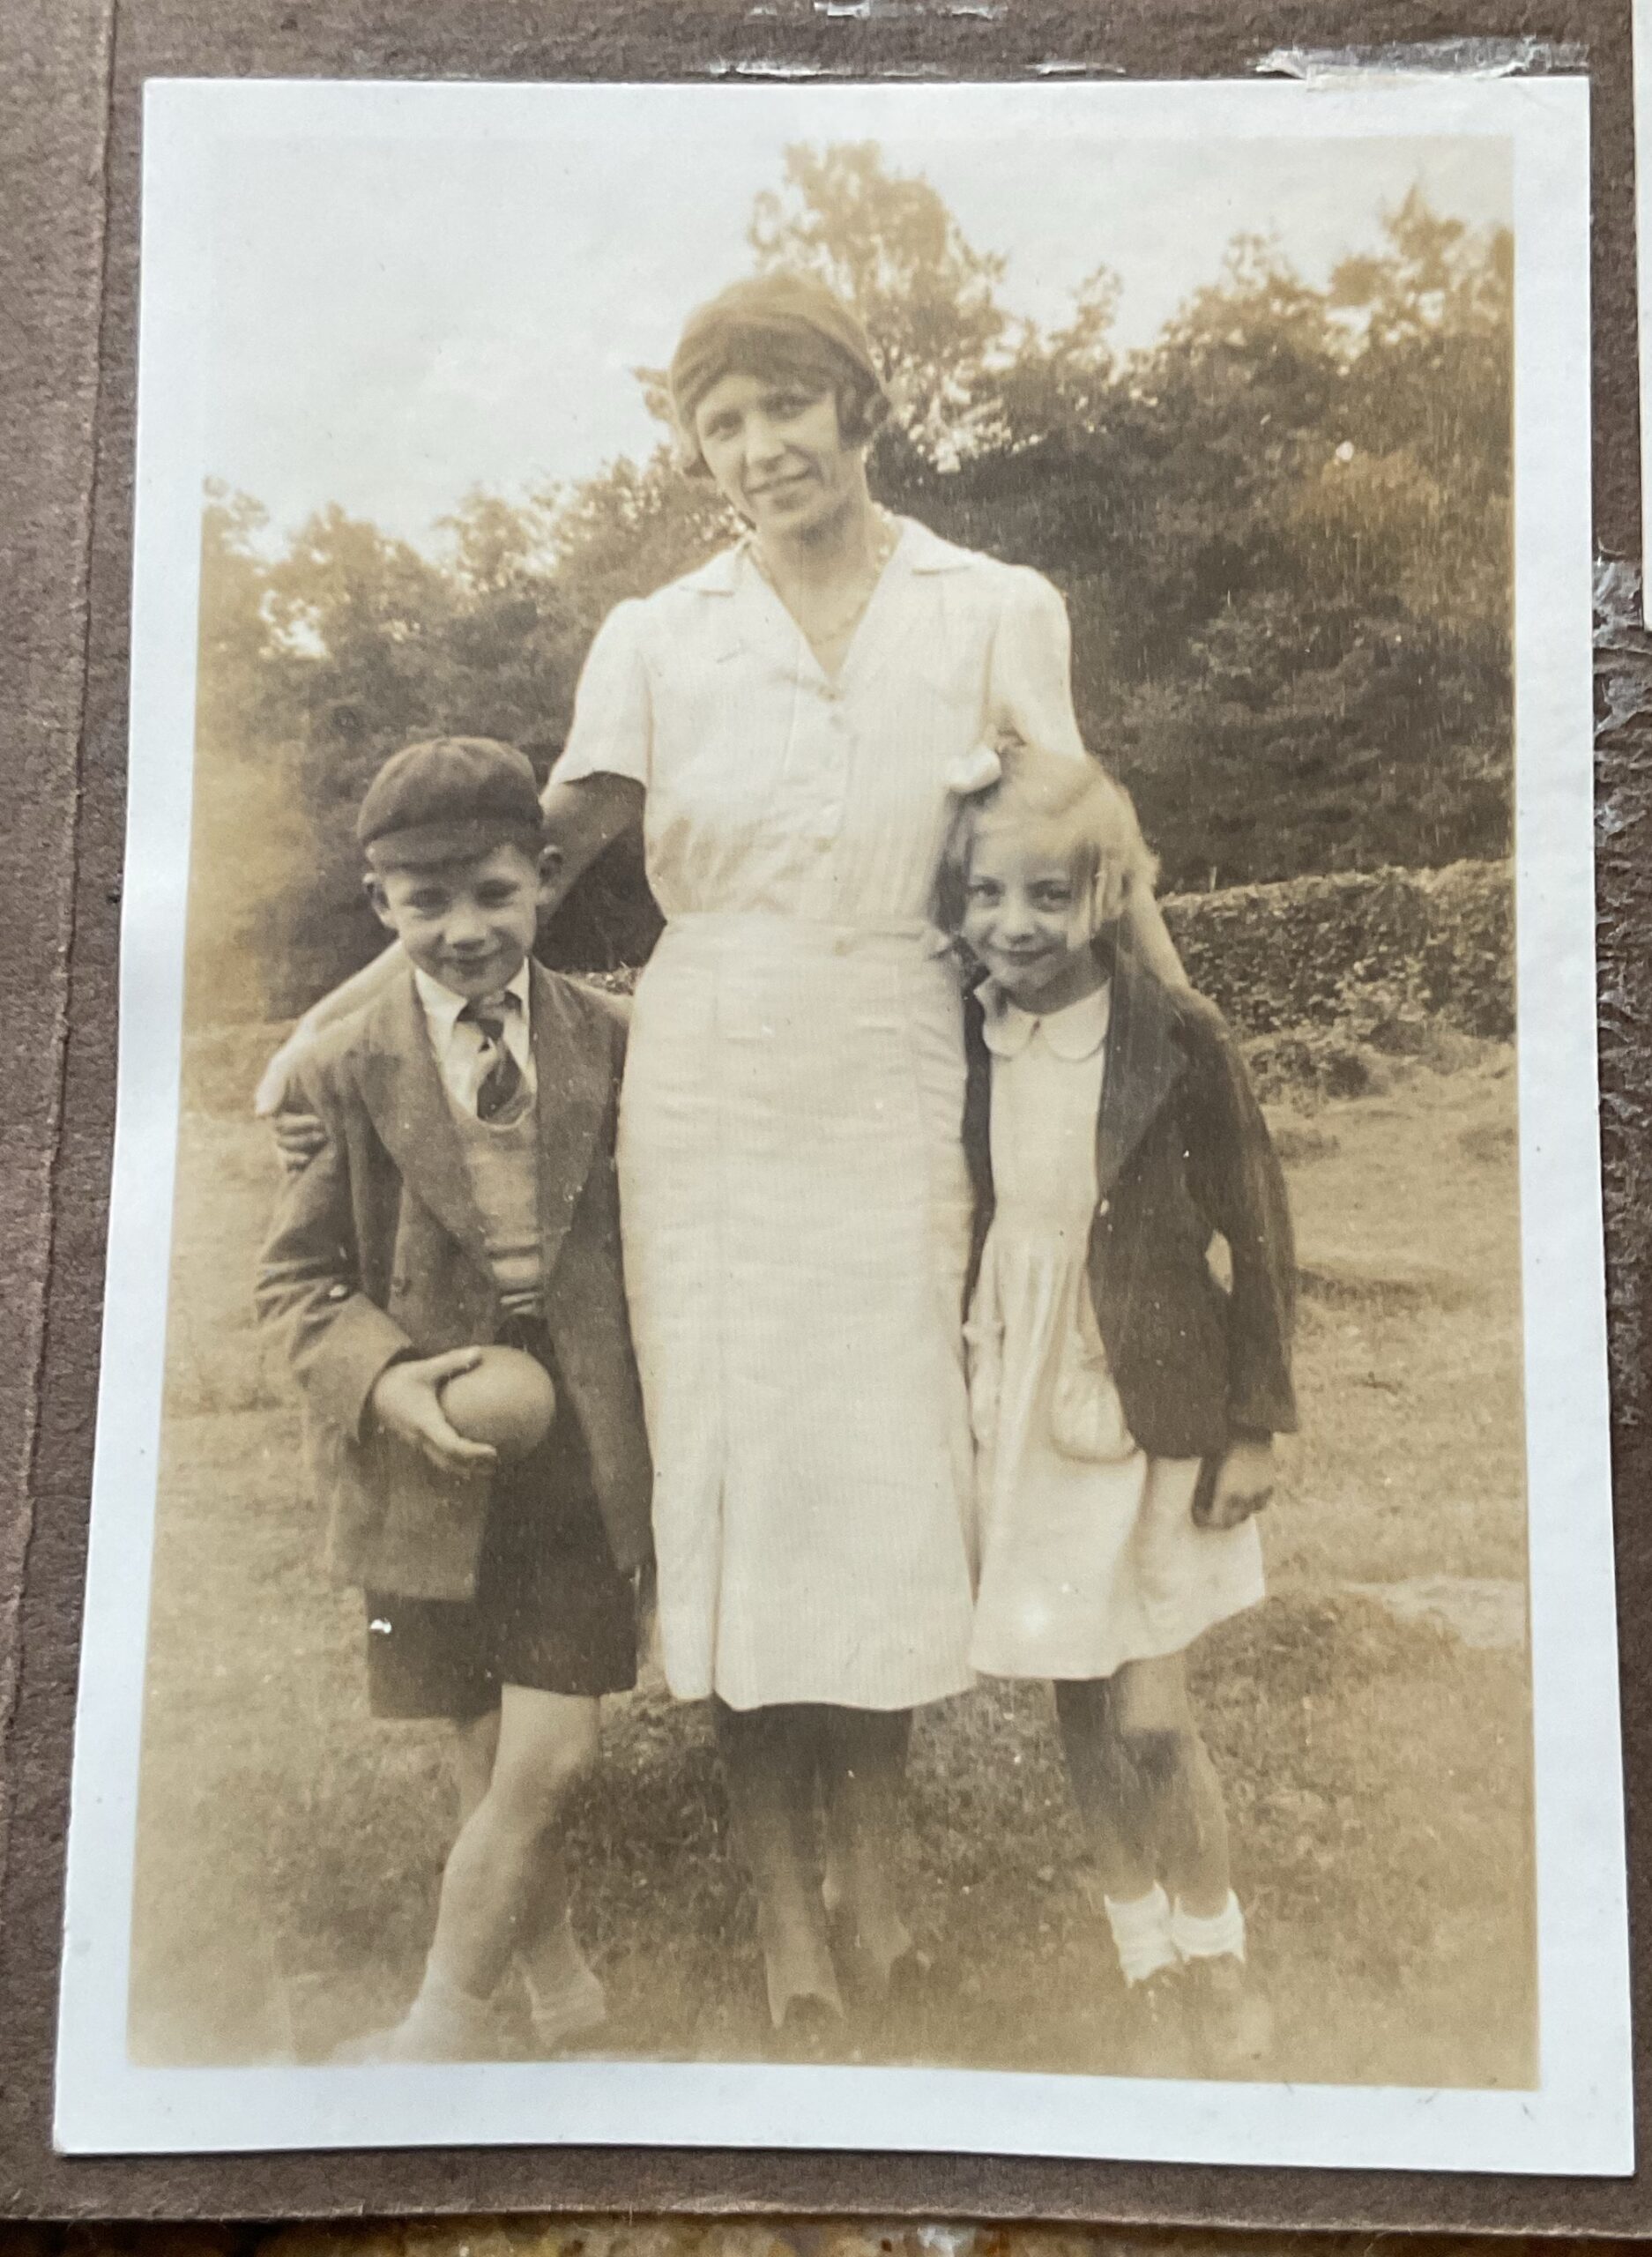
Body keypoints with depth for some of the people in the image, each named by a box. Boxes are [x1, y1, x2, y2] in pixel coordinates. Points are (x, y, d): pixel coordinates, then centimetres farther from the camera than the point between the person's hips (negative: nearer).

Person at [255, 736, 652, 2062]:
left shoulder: (611, 1051, -1)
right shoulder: (345, 1072, -3)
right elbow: (298, 1278, 2)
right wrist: (381, 1380, -16)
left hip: (582, 1470, 0)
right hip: (434, 1475, 0)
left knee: (548, 1765, -3)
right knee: (500, 1773, 12)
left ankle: (445, 2024, 18)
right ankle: (563, 1999, 35)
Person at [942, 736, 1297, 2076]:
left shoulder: (1178, 1039, -13)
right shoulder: (963, 1045, -3)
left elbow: (1258, 1236, -7)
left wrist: (1256, 1426, -6)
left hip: (1153, 1409, -3)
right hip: (1019, 1412, 4)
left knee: (1152, 1720, 0)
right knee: (1081, 1713, 12)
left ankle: (1217, 1967, 25)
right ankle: (1149, 1966, 32)